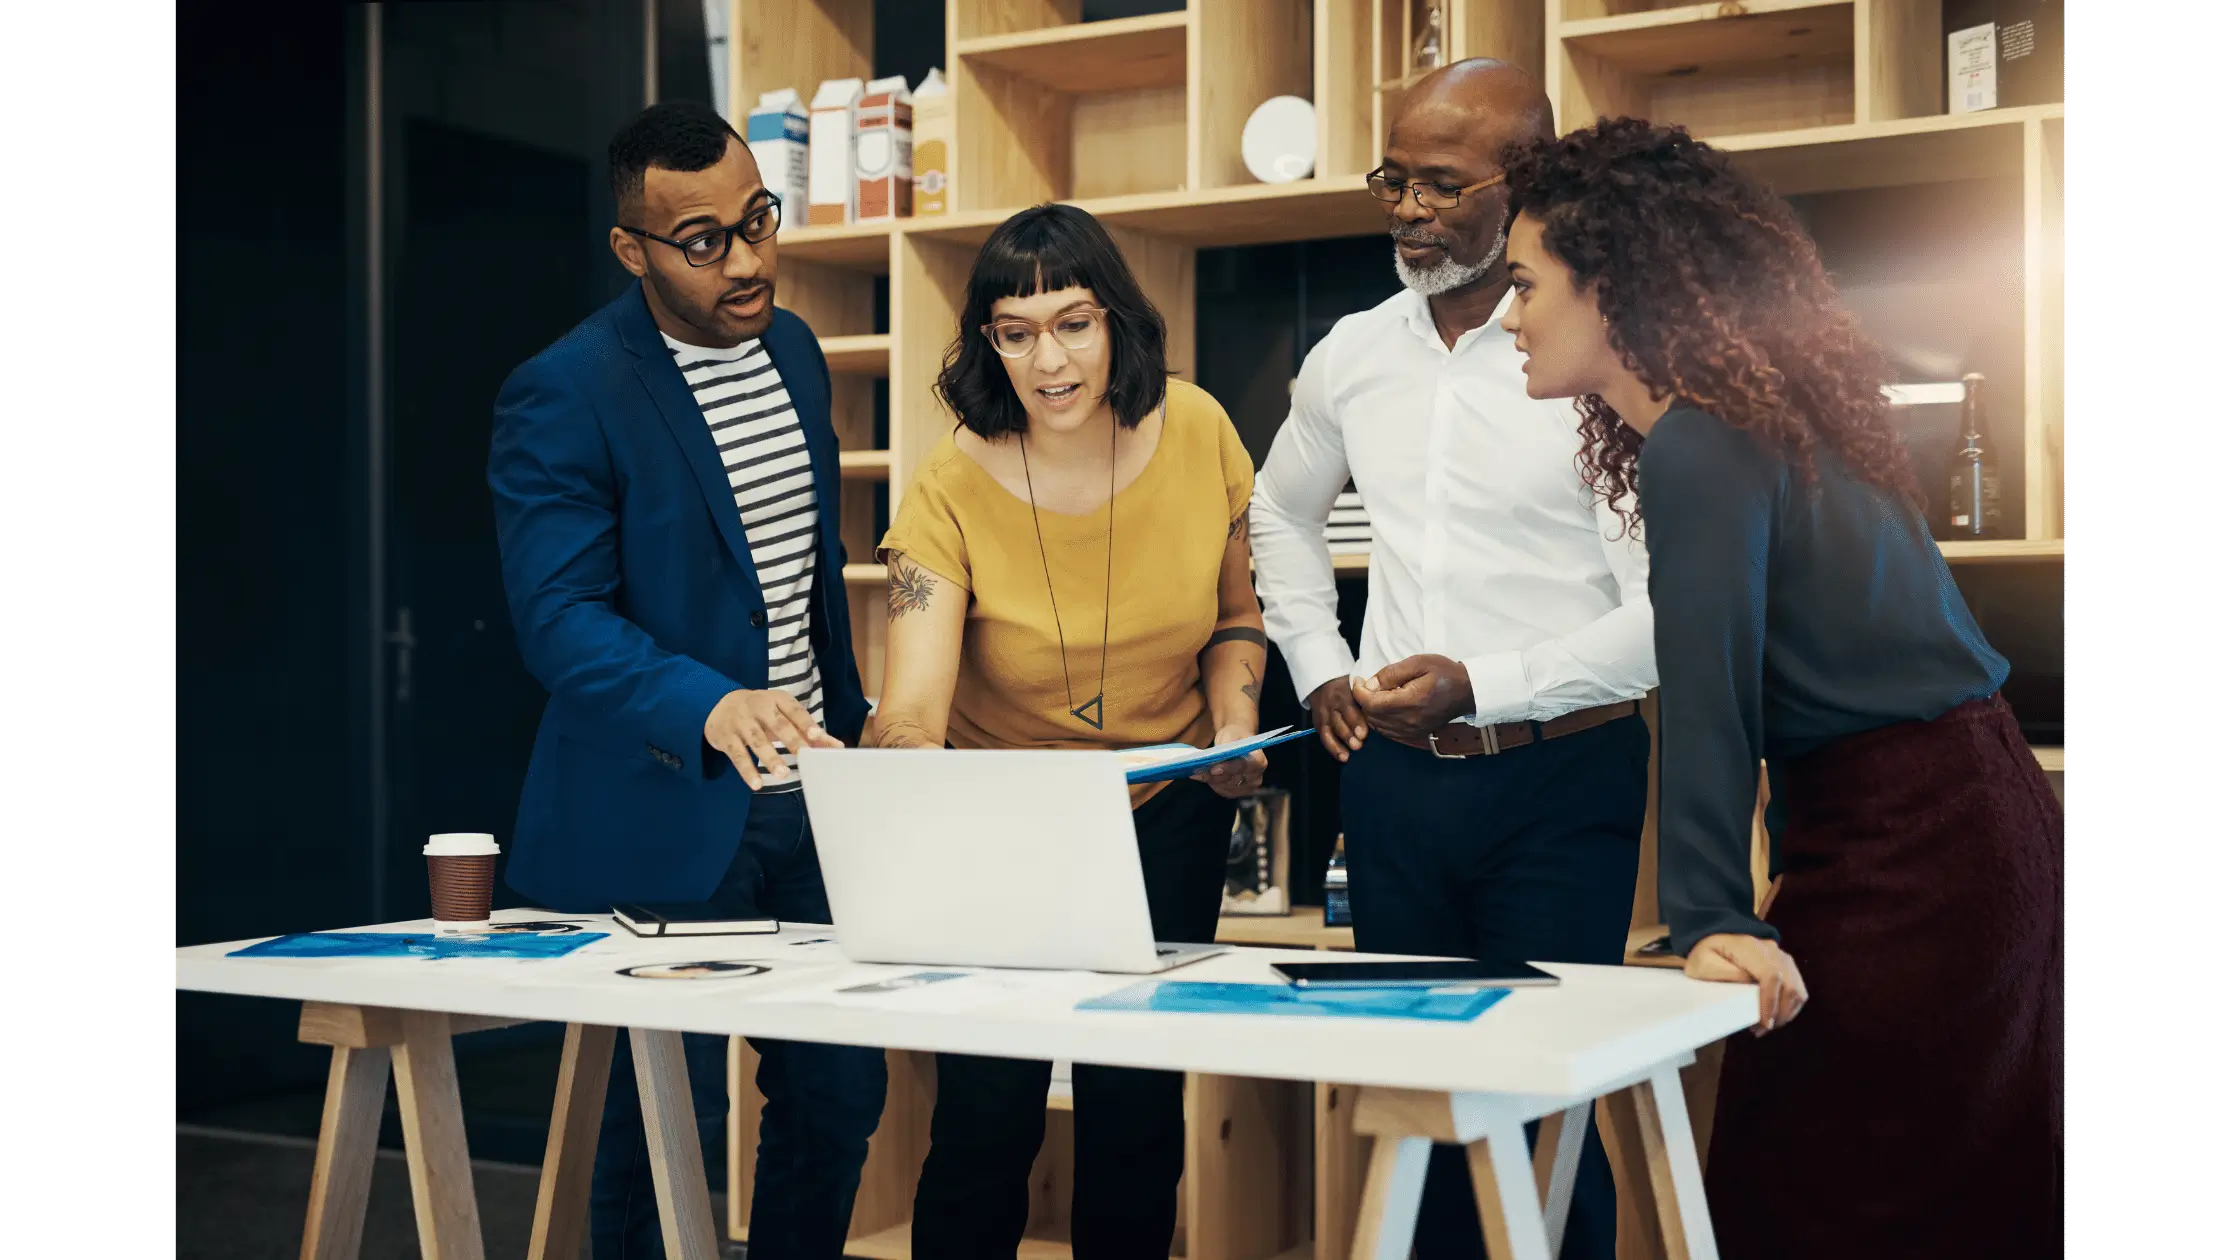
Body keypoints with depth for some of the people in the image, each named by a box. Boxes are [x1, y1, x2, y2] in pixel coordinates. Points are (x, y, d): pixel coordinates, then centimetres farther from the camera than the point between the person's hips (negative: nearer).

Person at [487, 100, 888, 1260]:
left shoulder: (792, 348, 8)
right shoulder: (563, 395, -15)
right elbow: (559, 617, -23)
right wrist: (711, 706, -39)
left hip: (811, 796, 7)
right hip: (669, 818, -7)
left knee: (841, 1093, 13)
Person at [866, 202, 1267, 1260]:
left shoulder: (1198, 434, -12)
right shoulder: (952, 489, -20)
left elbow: (1236, 609, 5)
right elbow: (912, 709, -30)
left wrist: (1236, 722, -12)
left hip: (1165, 810, 2)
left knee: (1136, 1106, 5)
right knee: (986, 1114, -4)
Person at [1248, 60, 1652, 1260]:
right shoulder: (1353, 353, 5)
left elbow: (1668, 616, -16)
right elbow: (1280, 513, 24)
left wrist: (1479, 684, -21)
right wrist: (1319, 673, 13)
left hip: (1560, 780, -5)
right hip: (1392, 774, 5)